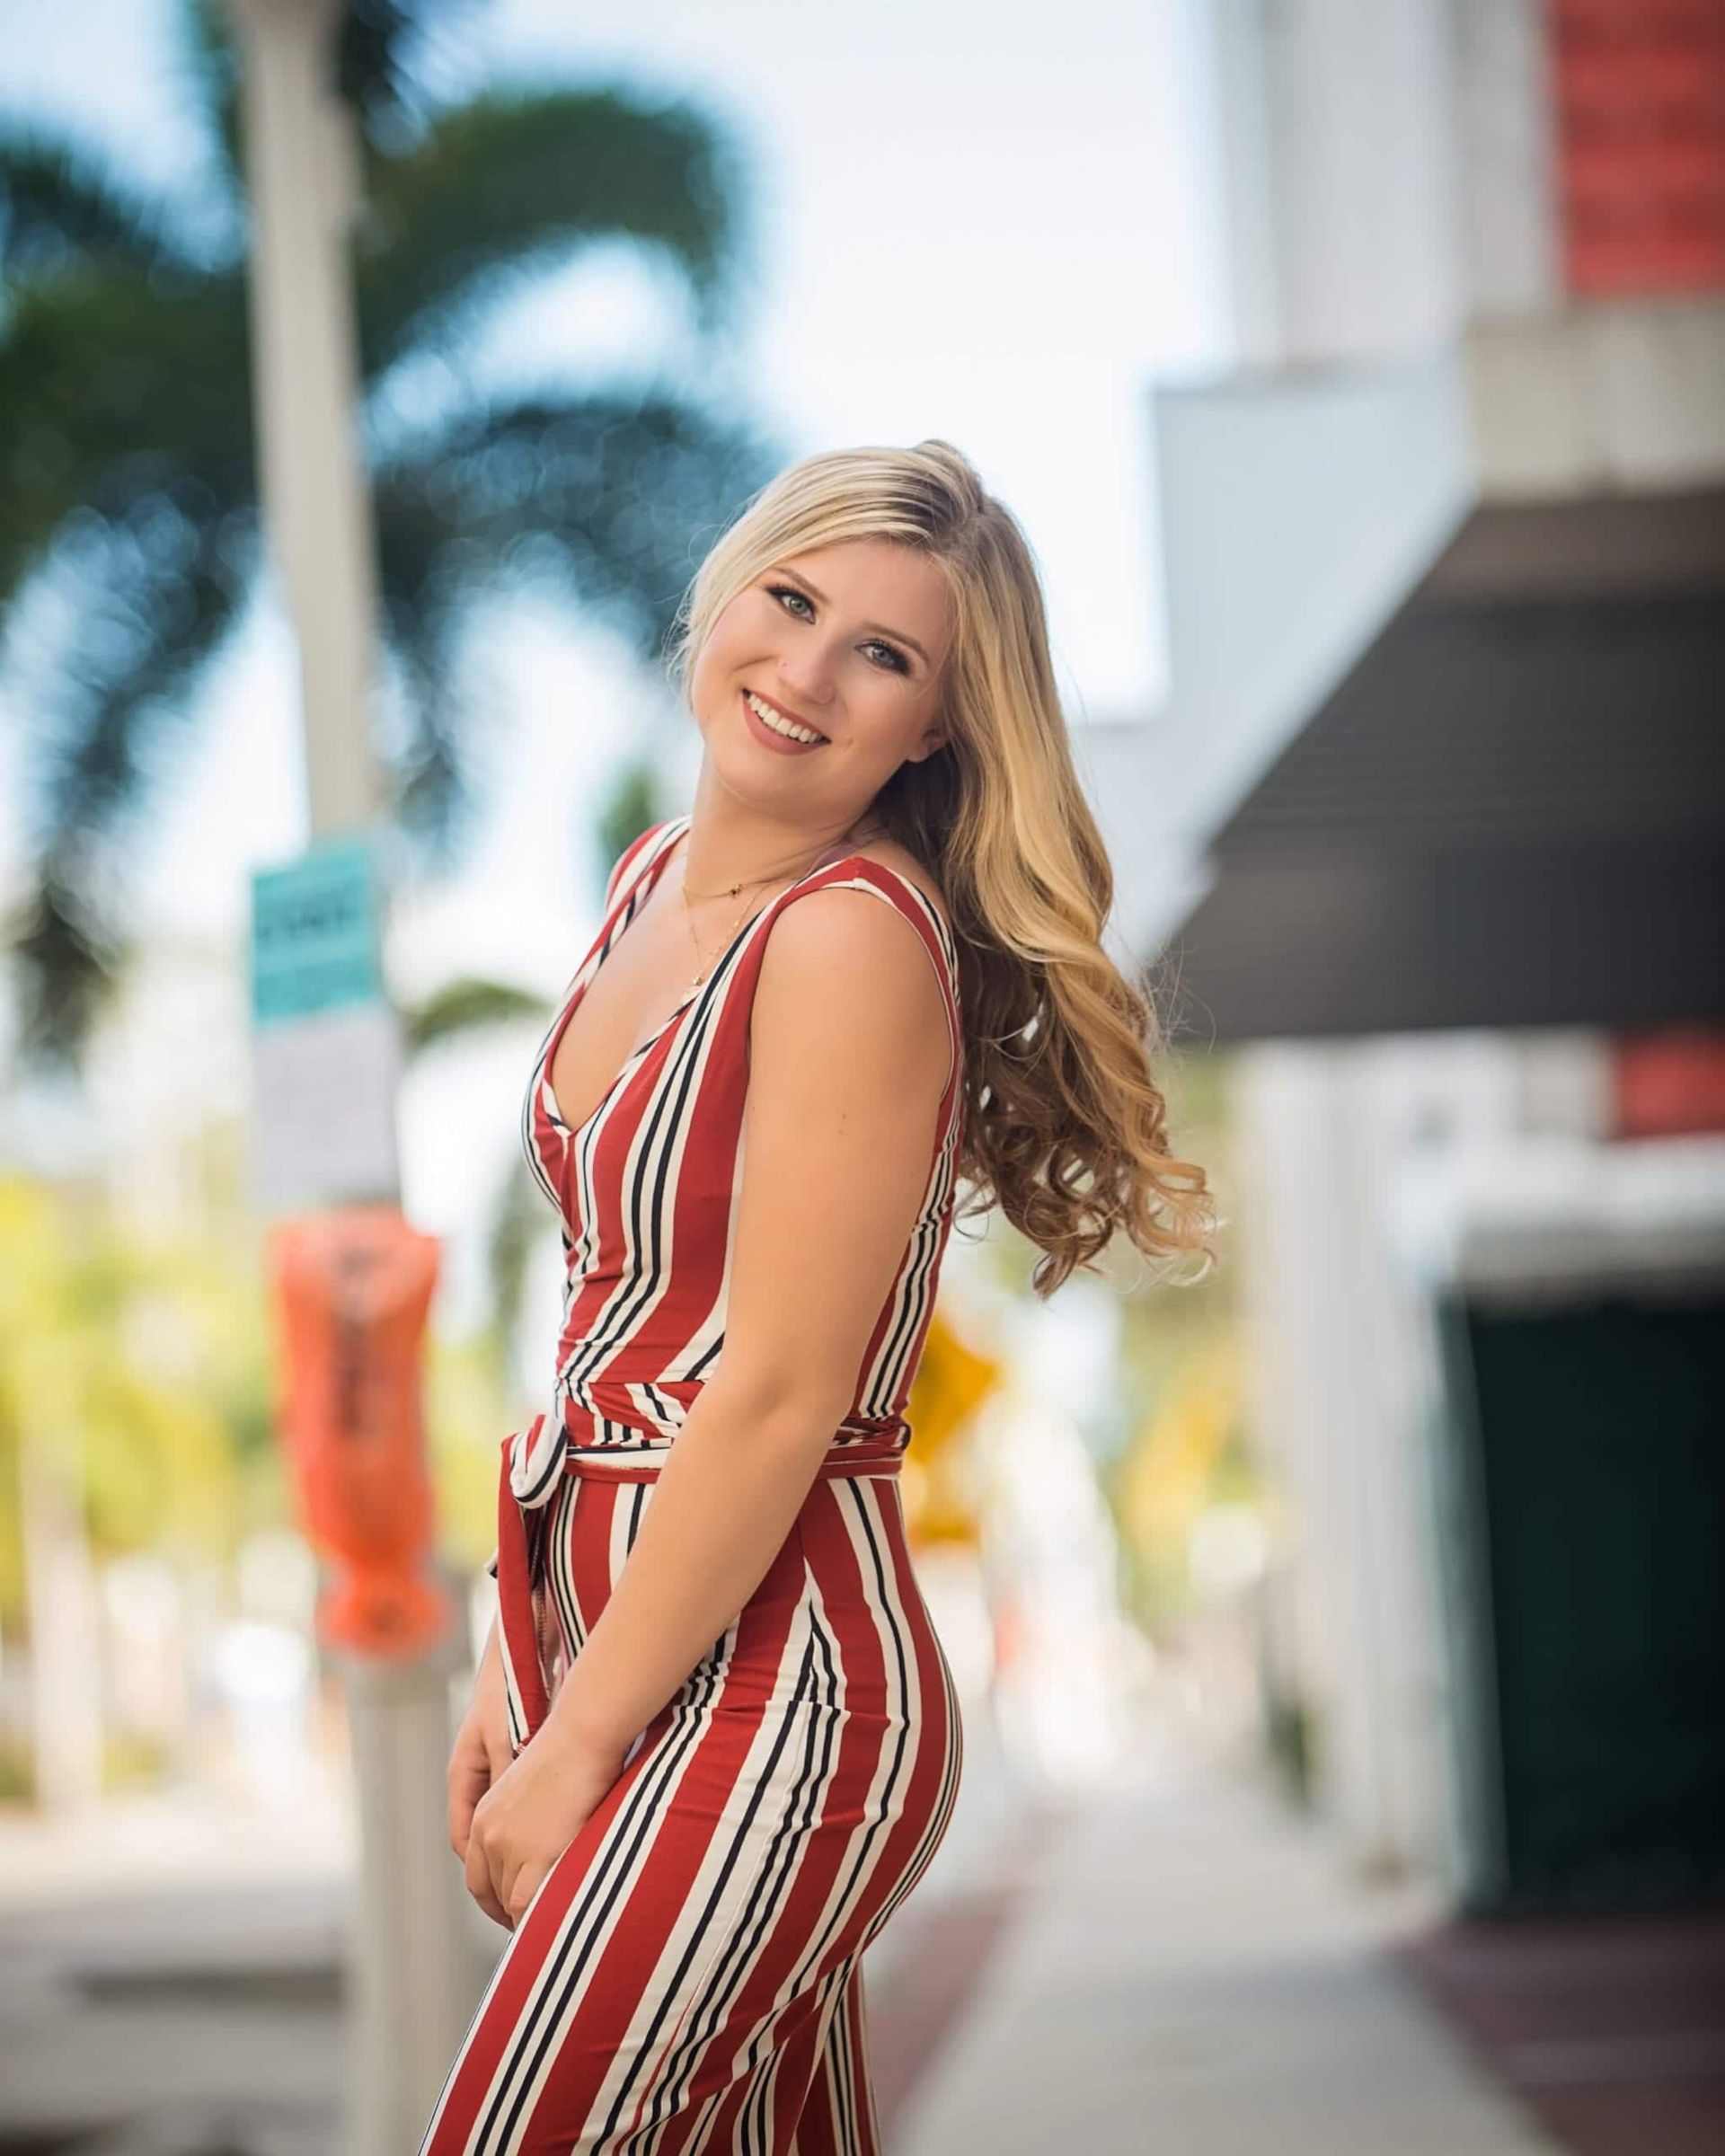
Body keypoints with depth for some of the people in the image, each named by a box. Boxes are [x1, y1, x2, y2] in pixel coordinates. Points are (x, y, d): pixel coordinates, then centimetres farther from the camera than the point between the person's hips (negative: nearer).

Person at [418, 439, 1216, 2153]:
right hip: (635, 1632, 8)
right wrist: (518, 1657, 11)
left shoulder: (857, 935, -17)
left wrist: (573, 1748, -13)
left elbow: (778, 1398, -19)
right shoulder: (662, 881, 9)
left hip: (777, 1682, -8)